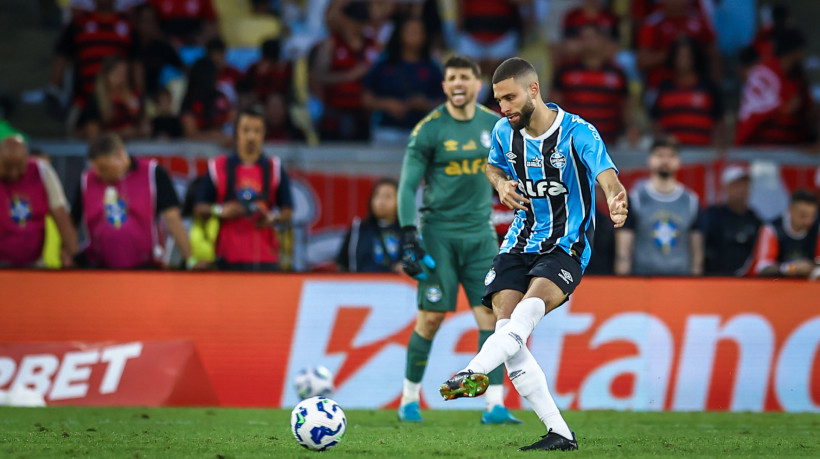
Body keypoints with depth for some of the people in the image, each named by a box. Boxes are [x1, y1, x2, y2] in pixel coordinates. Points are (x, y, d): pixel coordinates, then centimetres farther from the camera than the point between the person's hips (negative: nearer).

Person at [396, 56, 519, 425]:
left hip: (480, 233, 3)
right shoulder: (428, 129, -6)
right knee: (431, 316, -3)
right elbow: (408, 185, -6)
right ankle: (410, 398, 14)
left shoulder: (494, 124, 6)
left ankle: (495, 405, -6)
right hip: (439, 232, -3)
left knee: (491, 315, -6)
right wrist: (408, 237, -14)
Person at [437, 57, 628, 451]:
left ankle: (474, 373, -55)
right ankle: (559, 434, -9)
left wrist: (616, 202, -52)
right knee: (508, 332, -12)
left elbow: (607, 176, -28)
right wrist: (501, 183, 0)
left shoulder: (577, 133, -13)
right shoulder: (504, 131, 4)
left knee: (528, 309, -33)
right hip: (519, 243, 5)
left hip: (565, 248, -5)